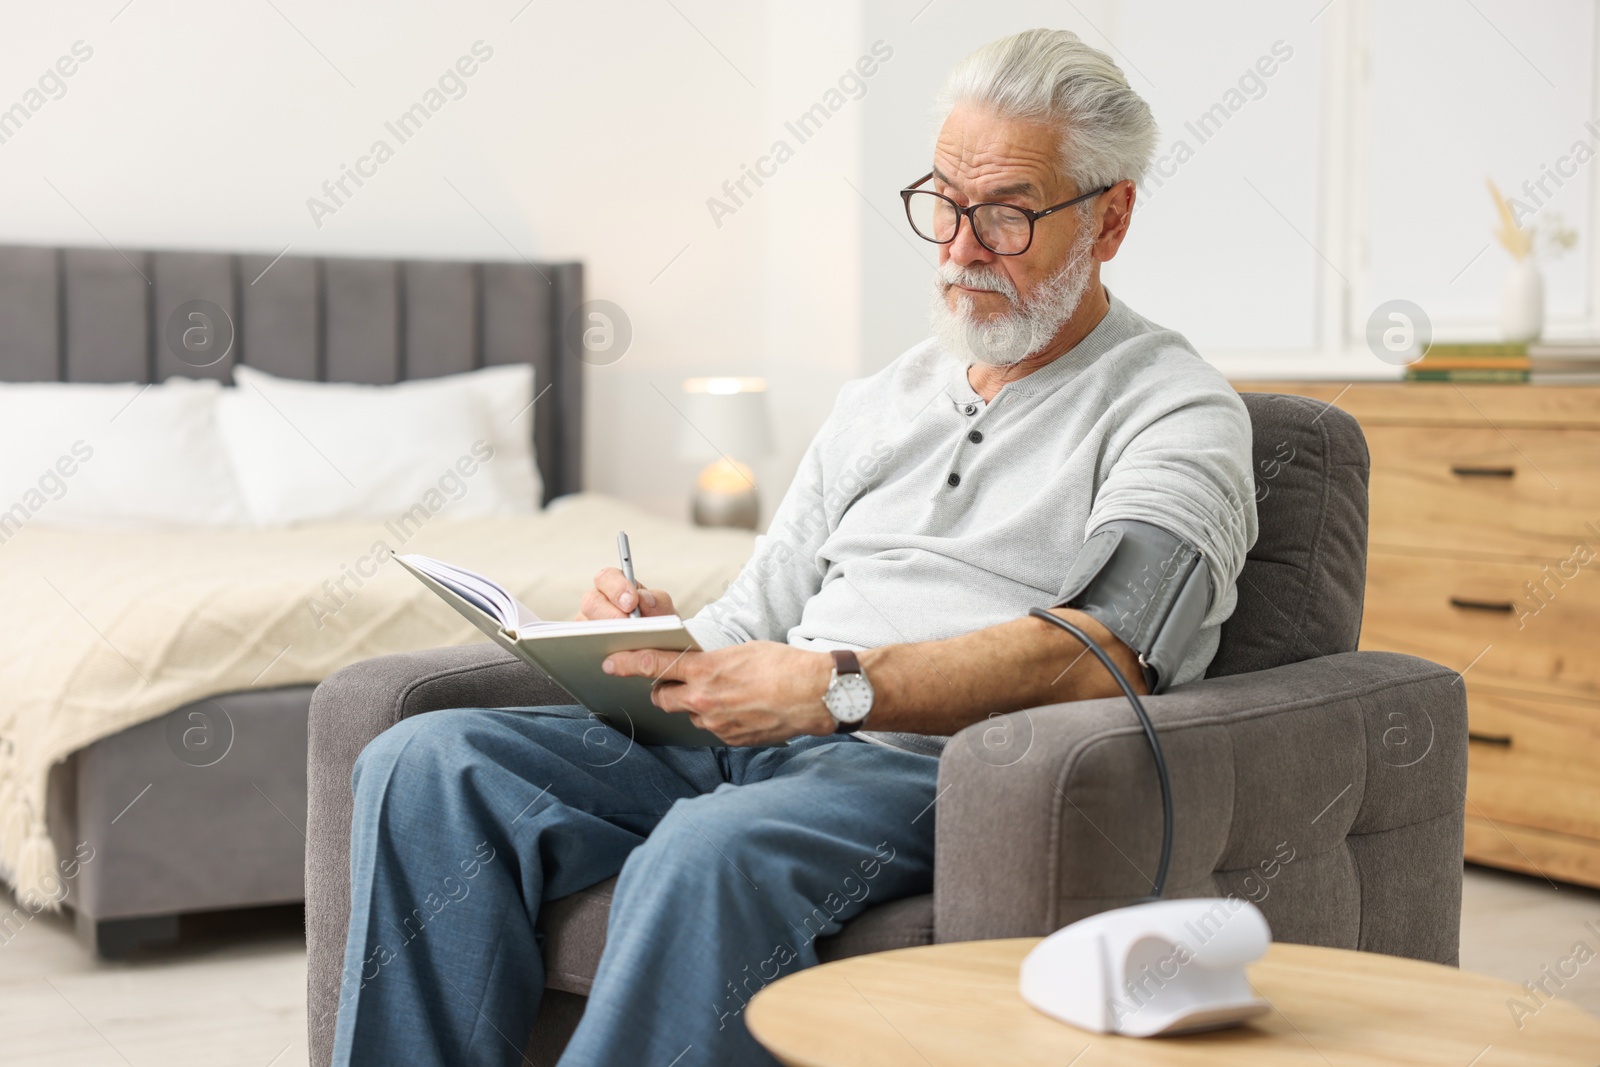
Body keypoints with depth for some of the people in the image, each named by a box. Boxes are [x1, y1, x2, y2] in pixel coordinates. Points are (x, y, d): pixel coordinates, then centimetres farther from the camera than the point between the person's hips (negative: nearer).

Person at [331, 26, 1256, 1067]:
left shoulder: (1180, 411, 3)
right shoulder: (878, 403, 24)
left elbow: (1099, 657, -15)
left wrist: (838, 687, -24)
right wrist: (670, 641, -3)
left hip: (951, 771, -6)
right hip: (752, 750, 7)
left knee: (712, 850, -38)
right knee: (427, 765, -13)